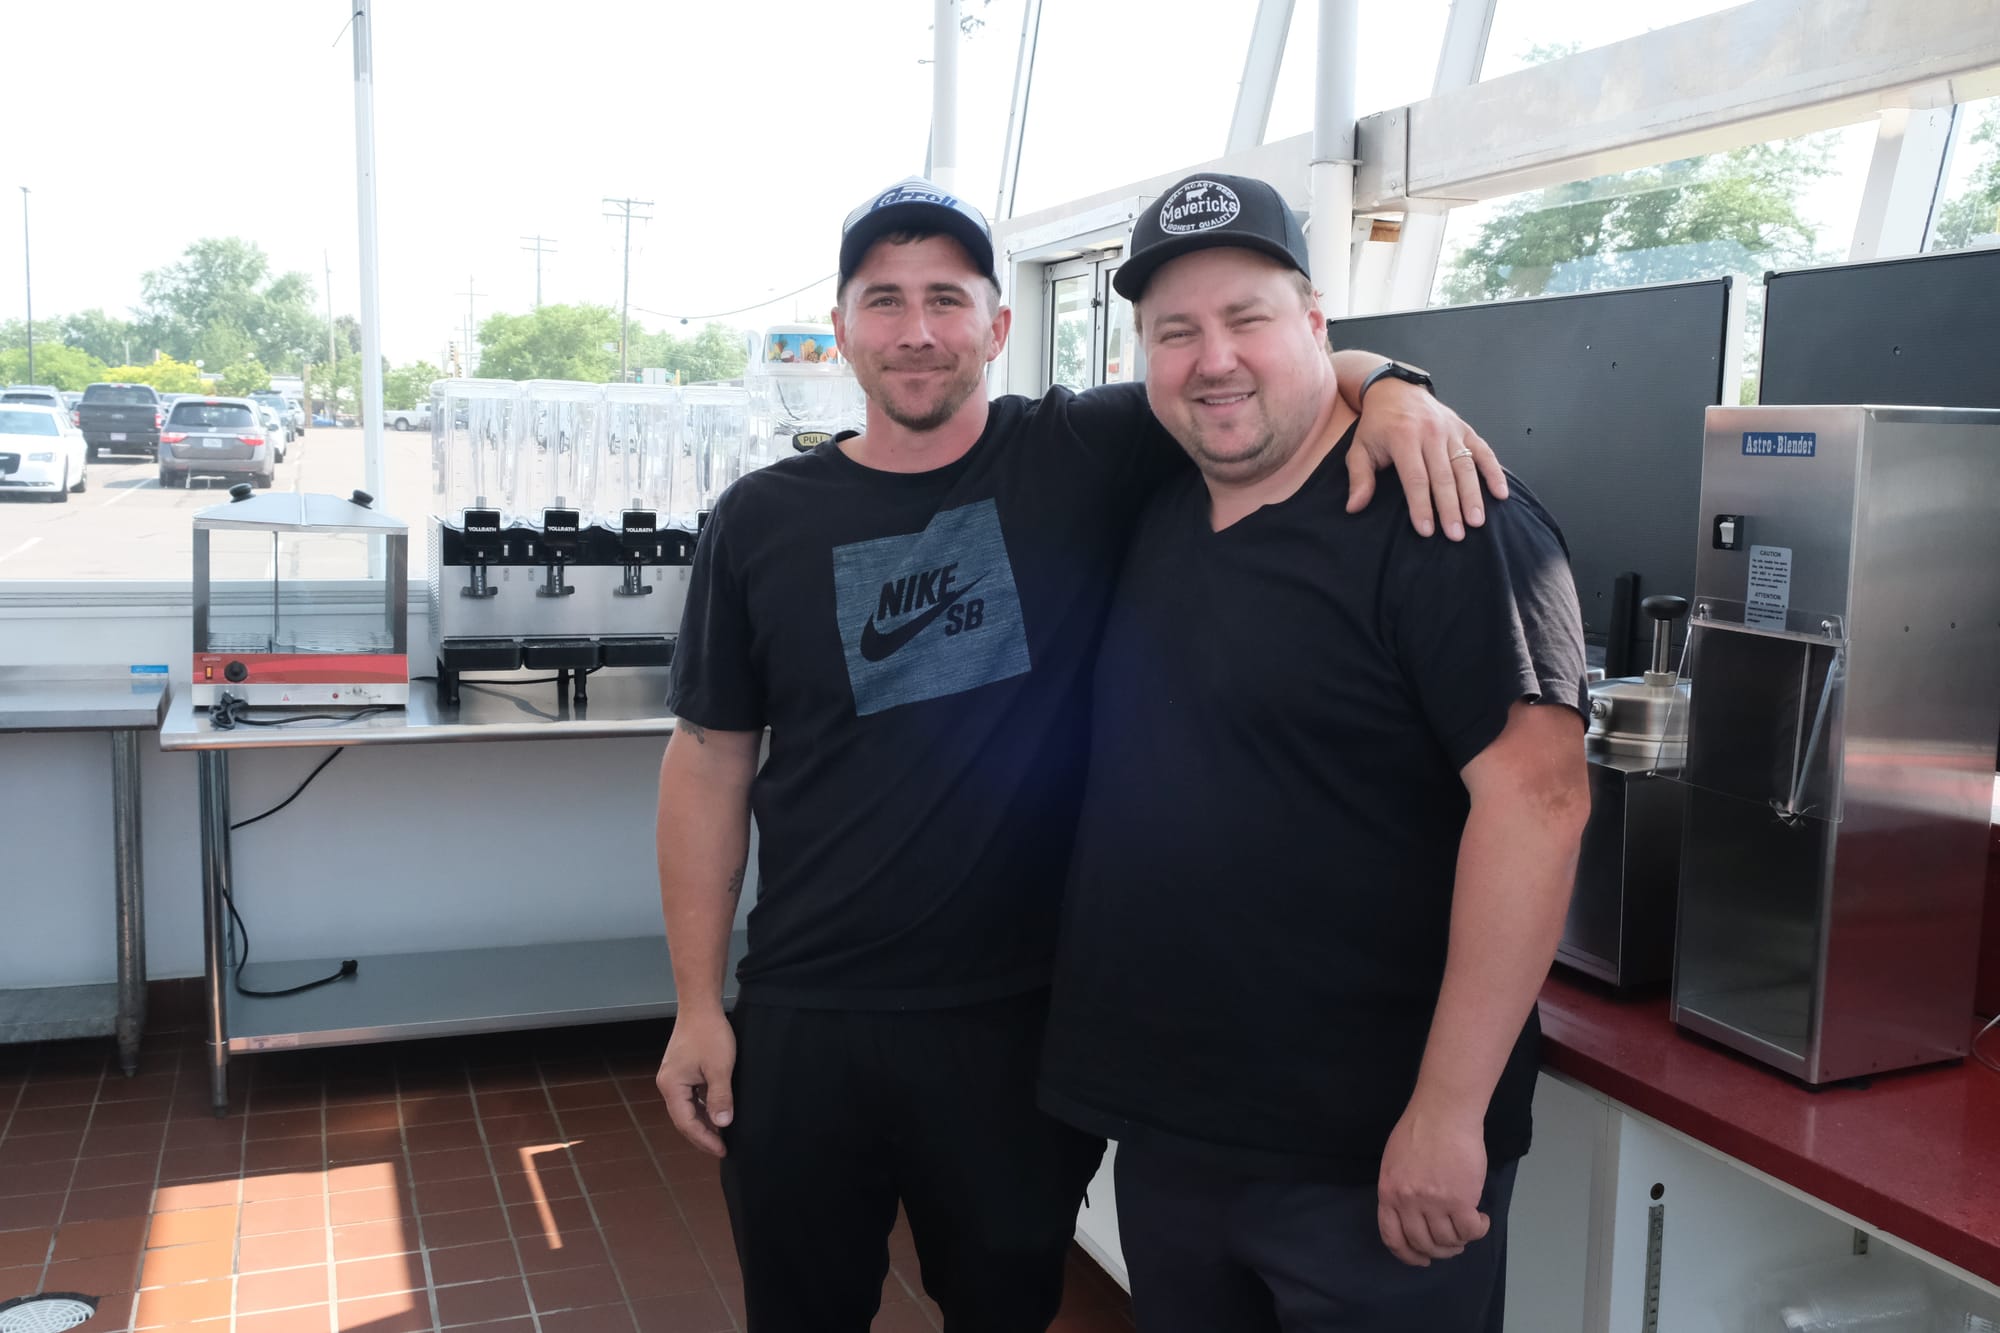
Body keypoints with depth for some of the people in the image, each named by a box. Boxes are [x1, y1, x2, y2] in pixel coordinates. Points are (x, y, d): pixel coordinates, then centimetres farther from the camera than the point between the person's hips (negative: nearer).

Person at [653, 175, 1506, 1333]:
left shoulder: (1083, 461, -3)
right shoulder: (763, 522, -1)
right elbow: (711, 761, 3)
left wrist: (1383, 382, -27)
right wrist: (698, 1005, 2)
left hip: (1026, 1020, -1)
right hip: (804, 1023, 1)